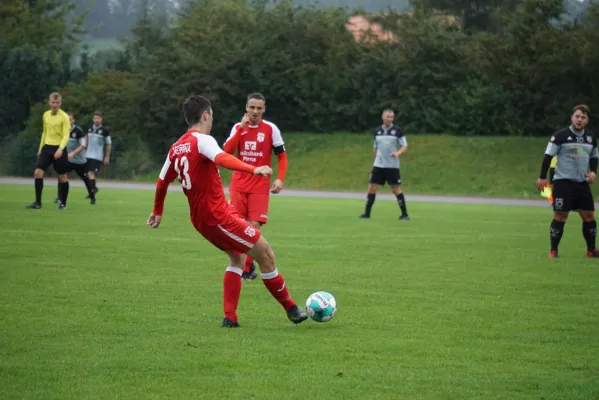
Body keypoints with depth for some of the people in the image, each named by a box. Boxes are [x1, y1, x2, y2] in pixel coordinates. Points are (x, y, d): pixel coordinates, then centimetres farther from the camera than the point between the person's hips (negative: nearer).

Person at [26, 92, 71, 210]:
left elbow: (66, 135, -17)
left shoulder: (64, 117, -10)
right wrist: (40, 148, 22)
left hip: (59, 149, -5)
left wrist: (60, 149, -31)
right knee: (38, 172, -10)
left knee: (62, 176, 4)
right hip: (47, 147, 5)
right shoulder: (46, 115, 10)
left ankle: (63, 203, 18)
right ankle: (38, 202, -6)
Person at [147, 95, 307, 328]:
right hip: (218, 216, -9)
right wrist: (253, 169, -49)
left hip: (200, 219, 9)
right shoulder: (202, 140, -13)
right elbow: (222, 159, -35)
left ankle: (229, 317, 14)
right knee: (265, 254, -2)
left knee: (237, 256, 22)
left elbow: (162, 182, 22)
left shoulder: (176, 148, 12)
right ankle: (291, 309, 6)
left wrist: (158, 212, 38)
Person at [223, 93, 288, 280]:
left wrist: (280, 179, -12)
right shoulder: (238, 127, 4)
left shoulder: (271, 129, -3)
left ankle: (247, 266, 3)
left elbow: (282, 156, 2)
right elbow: (227, 151, -10)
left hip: (259, 187, -2)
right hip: (238, 185, 2)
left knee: (254, 226, -11)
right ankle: (242, 265, 11)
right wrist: (241, 128, -17)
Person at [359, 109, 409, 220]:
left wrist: (398, 153, -22)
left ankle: (404, 214, 6)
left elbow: (405, 146, -3)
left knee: (396, 189, -3)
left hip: (392, 166, -3)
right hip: (378, 165, 3)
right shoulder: (377, 131, 6)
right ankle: (367, 213, 6)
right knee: (372, 187, -1)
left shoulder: (397, 130, -4)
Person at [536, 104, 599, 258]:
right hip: (563, 182, -5)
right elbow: (548, 156, -7)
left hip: (582, 183, 5)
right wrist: (542, 177, -10)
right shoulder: (560, 136, -9)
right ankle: (553, 250, 4)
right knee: (560, 216, -6)